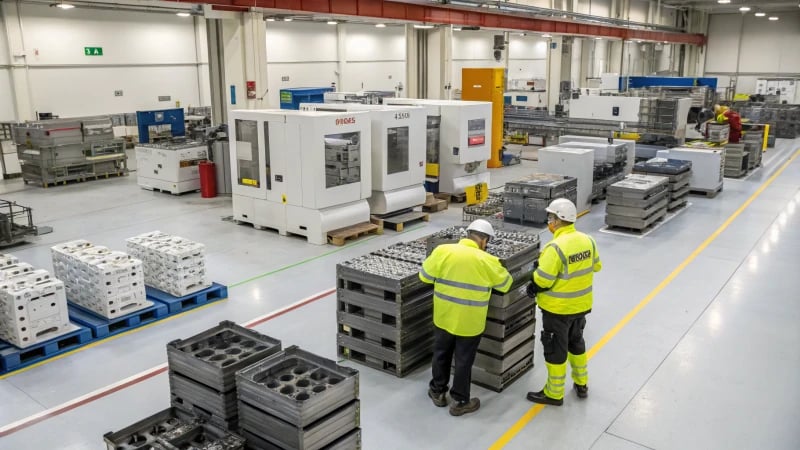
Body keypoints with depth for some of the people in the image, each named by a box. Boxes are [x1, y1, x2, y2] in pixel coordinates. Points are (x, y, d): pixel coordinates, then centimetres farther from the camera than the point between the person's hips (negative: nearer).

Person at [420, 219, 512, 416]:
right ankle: (460, 402, 24)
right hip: (469, 322, -2)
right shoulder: (487, 261, -14)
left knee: (441, 354, 21)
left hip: (444, 317, 2)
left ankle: (438, 391, 36)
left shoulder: (443, 251, -11)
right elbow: (505, 284, 1)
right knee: (464, 361, 12)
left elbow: (425, 275, 0)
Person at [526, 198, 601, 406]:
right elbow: (596, 266, 11)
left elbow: (542, 280, -25)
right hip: (581, 304, 7)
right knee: (576, 342, 25)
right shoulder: (587, 240, -4)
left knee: (555, 349, 7)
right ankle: (581, 385, 39)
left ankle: (554, 394, 19)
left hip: (558, 308, -7)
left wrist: (533, 288, -5)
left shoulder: (556, 247, -27)